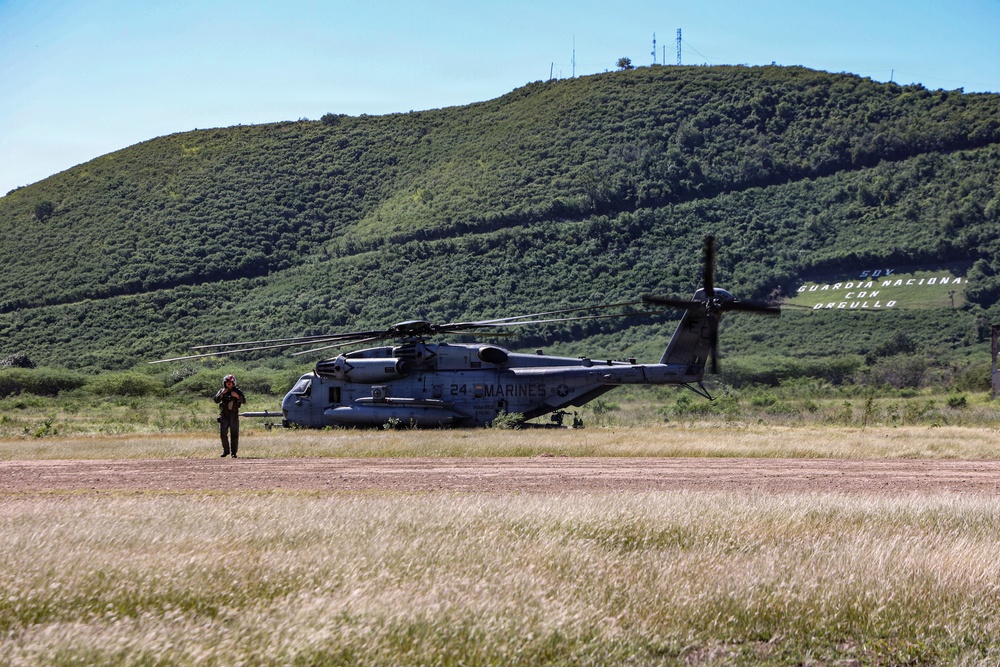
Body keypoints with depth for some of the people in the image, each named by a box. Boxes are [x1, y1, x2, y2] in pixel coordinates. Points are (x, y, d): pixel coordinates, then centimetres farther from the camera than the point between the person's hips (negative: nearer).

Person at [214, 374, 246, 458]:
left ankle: (233, 452, -1)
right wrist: (222, 394, -22)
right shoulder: (221, 391, 3)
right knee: (223, 433, -3)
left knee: (234, 434, -4)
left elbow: (244, 401, -6)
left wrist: (237, 396, -21)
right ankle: (226, 450, 13)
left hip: (234, 415, -1)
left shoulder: (237, 391, 2)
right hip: (224, 415, 1)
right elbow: (216, 400, -9)